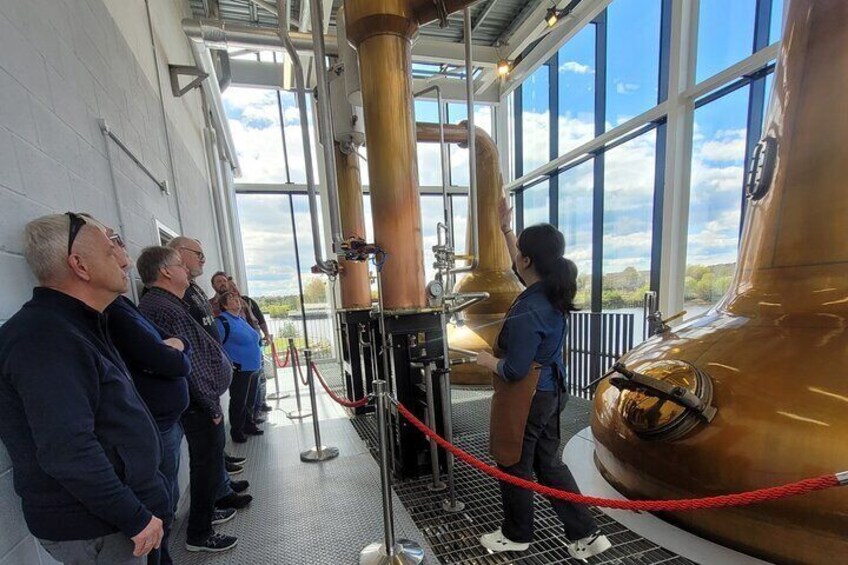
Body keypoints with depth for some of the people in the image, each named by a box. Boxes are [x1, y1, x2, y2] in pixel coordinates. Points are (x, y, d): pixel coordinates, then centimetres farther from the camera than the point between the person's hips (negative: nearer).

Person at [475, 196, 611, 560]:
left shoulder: (528, 311, -29)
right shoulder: (552, 292, -2)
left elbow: (514, 371, -25)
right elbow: (522, 270, 16)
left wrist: (488, 361, -6)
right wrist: (506, 229, 18)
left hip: (526, 399, -8)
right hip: (549, 393, 9)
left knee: (515, 468, 15)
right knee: (549, 464, 24)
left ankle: (516, 535, 38)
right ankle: (586, 534, 34)